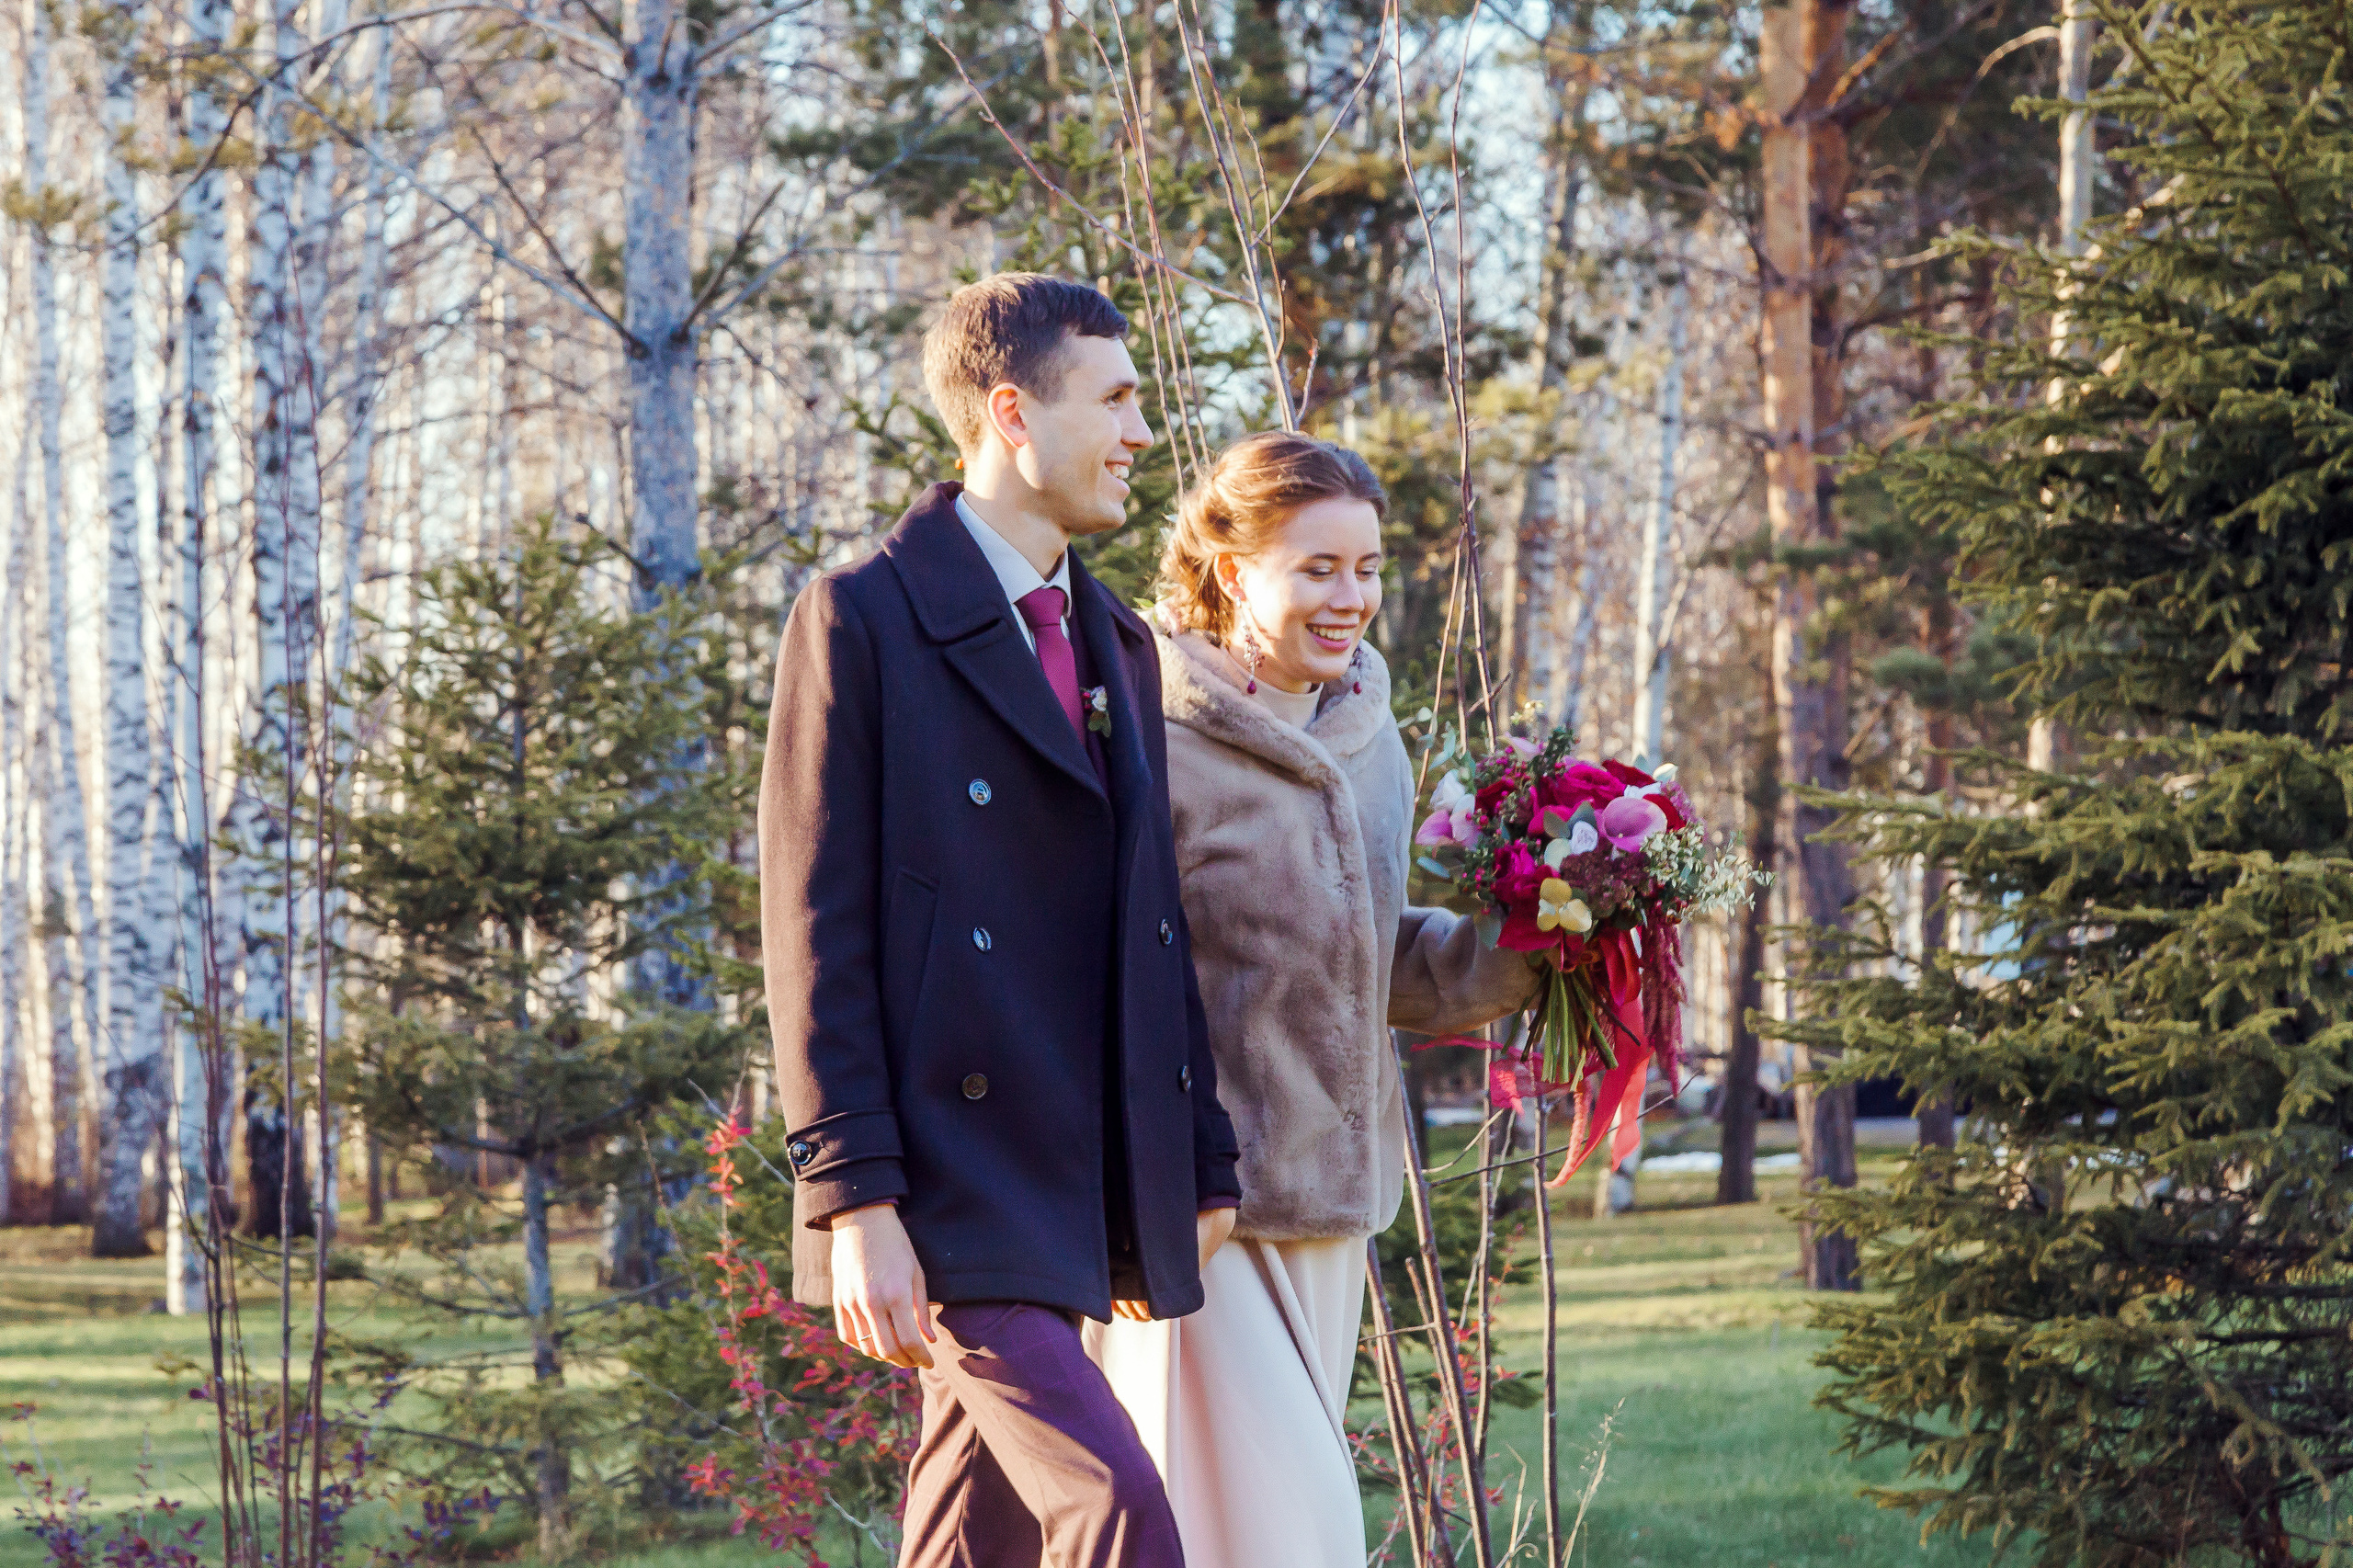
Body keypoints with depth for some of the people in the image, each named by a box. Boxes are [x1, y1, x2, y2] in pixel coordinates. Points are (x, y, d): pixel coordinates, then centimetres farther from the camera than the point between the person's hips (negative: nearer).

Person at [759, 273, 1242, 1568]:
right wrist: (853, 1202, -16)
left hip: (1075, 1195, 8)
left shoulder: (1115, 645, 19)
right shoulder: (863, 621, -6)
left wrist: (1198, 1166, 17)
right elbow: (813, 928, -10)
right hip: (946, 1192, -8)